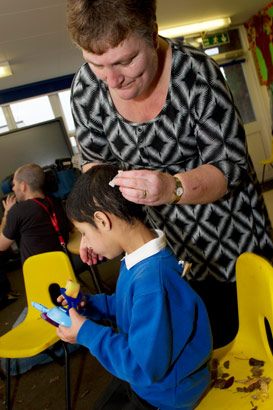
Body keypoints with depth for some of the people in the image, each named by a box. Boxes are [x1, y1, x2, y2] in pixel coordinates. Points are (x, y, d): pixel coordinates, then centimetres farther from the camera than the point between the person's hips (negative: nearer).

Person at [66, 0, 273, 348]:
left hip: (231, 227, -2)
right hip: (169, 232, 3)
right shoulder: (85, 87, -11)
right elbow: (96, 159, 3)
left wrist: (173, 187, -38)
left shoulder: (197, 75, -25)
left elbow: (230, 166, -20)